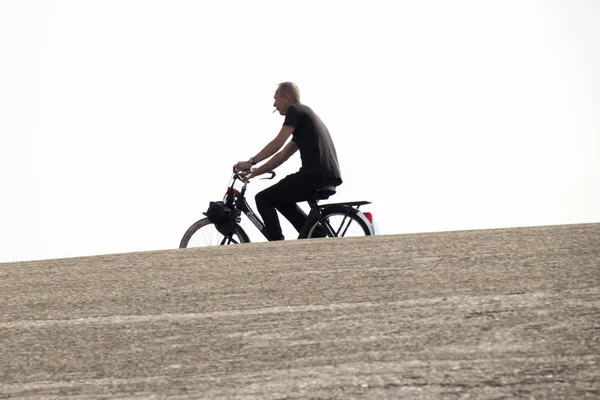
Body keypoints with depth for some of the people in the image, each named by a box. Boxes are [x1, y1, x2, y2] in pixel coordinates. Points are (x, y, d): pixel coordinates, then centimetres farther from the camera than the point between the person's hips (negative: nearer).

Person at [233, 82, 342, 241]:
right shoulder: (306, 114, 28)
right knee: (281, 199, 28)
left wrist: (251, 162, -6)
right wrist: (253, 172, 26)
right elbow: (282, 156, 28)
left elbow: (277, 143, -10)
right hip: (330, 178, 9)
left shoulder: (295, 110, 0)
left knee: (263, 199, -2)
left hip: (315, 175, -9)